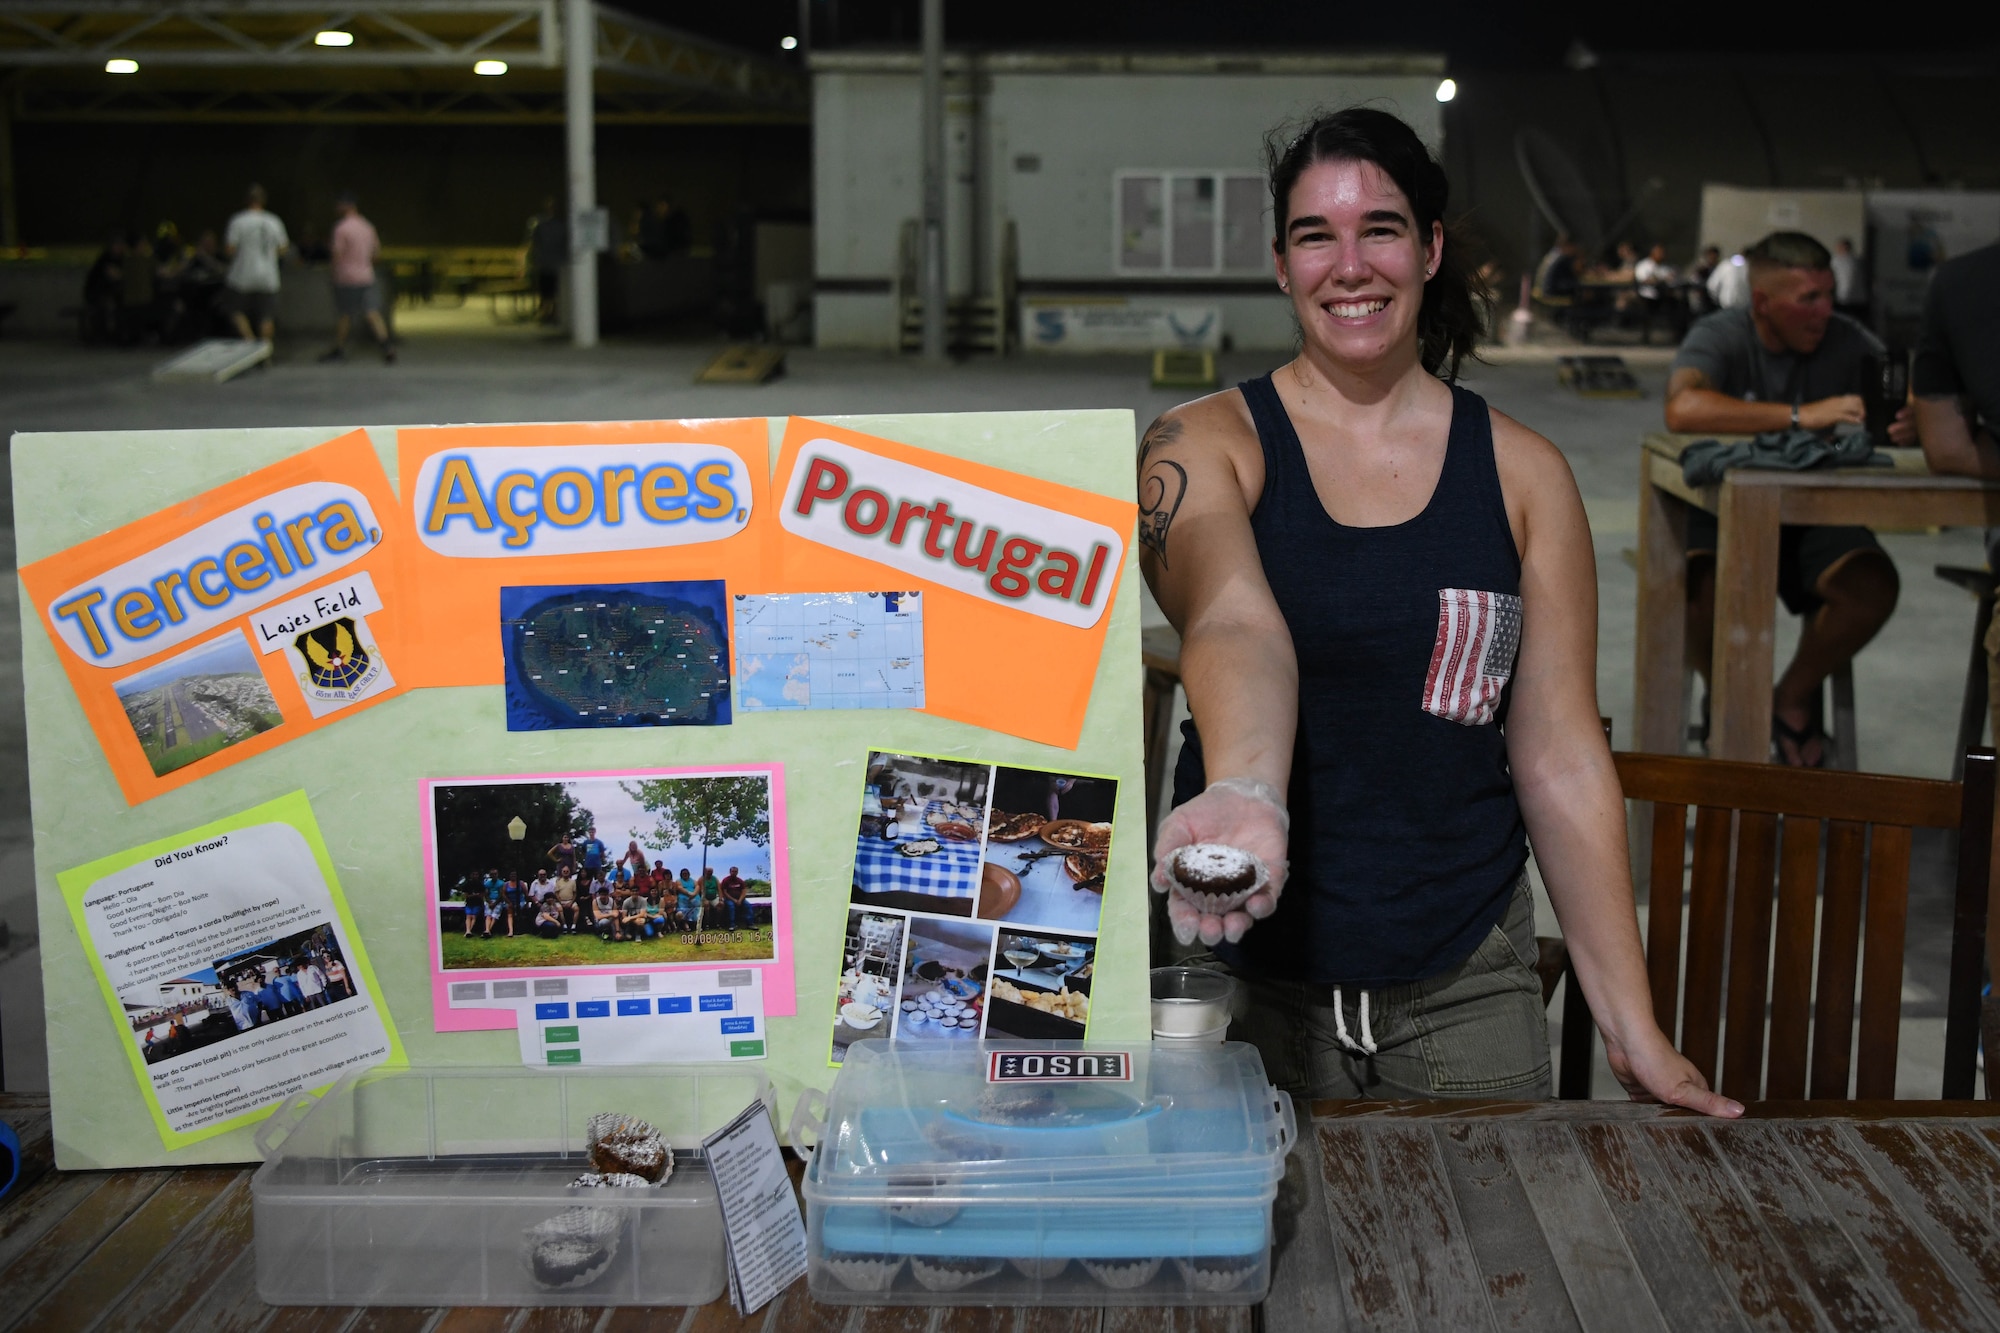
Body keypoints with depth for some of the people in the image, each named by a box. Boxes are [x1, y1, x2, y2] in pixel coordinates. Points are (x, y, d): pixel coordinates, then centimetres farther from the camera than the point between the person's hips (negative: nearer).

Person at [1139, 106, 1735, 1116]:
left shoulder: (1523, 474, 3)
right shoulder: (1204, 446, -3)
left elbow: (1563, 762, 3)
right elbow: (1238, 629, -24)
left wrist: (1633, 1029, -1)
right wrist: (1245, 794, -46)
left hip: (1468, 990, 2)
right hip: (1250, 972, -2)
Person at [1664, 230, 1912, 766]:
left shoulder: (1849, 343, 2)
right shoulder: (1719, 336, -10)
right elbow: (1683, 410, -32)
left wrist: (1908, 426, -24)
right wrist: (1800, 415, -36)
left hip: (1812, 515, 3)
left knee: (1875, 585, -27)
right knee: (1700, 591, -35)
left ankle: (1794, 696, 4)